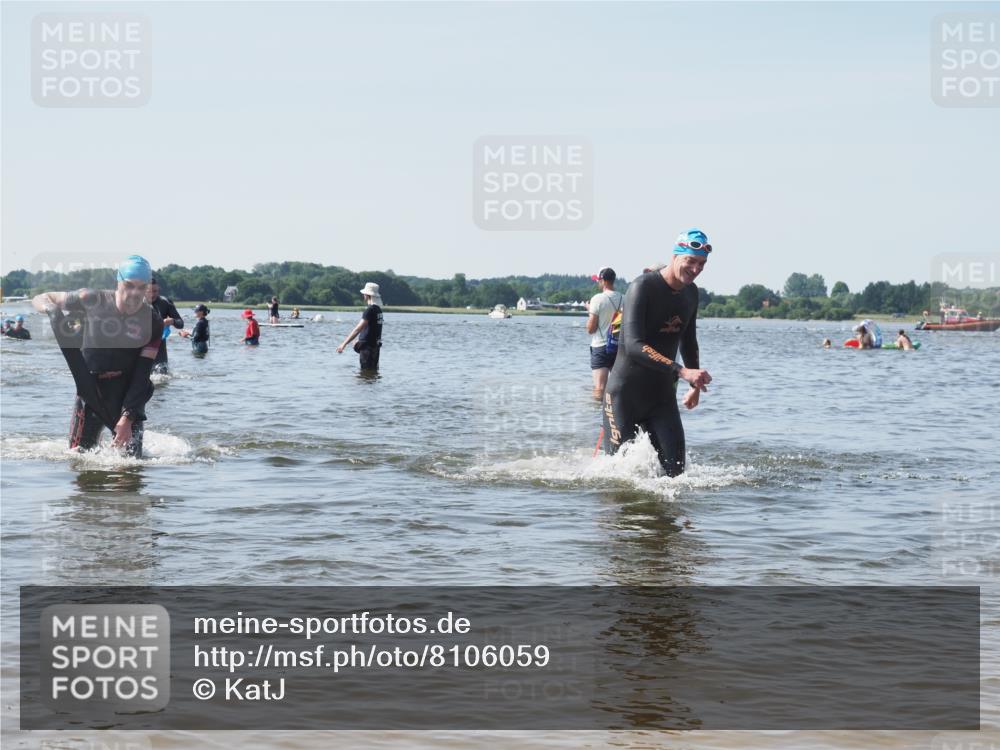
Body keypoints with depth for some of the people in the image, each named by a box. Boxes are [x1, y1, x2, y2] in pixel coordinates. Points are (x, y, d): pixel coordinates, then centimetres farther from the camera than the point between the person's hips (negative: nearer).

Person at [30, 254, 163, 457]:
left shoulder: (153, 323, -10)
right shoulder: (93, 301, -11)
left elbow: (142, 376, -11)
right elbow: (40, 299, -1)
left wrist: (128, 417, -21)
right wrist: (50, 308, -26)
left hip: (128, 395, 0)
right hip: (89, 392, 0)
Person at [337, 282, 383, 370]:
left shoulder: (370, 310, -19)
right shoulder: (378, 310, 10)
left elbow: (358, 329, -25)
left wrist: (344, 344, -26)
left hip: (367, 346, -9)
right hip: (375, 345, 9)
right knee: (373, 369, 16)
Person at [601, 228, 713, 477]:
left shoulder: (691, 293, 6)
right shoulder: (643, 287, -19)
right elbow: (634, 345, -30)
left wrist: (695, 385, 25)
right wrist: (682, 371, -37)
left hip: (662, 394, 6)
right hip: (625, 393, -6)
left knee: (674, 470, -6)